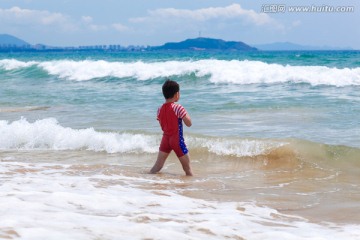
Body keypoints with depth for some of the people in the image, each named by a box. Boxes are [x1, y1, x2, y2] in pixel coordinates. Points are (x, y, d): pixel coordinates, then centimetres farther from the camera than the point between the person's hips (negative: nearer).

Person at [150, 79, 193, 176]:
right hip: (177, 140, -6)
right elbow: (189, 123, -15)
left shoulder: (160, 109, 2)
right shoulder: (178, 108, -16)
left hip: (165, 138, 6)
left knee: (158, 166, 9)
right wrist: (186, 114, 2)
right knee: (187, 168, 4)